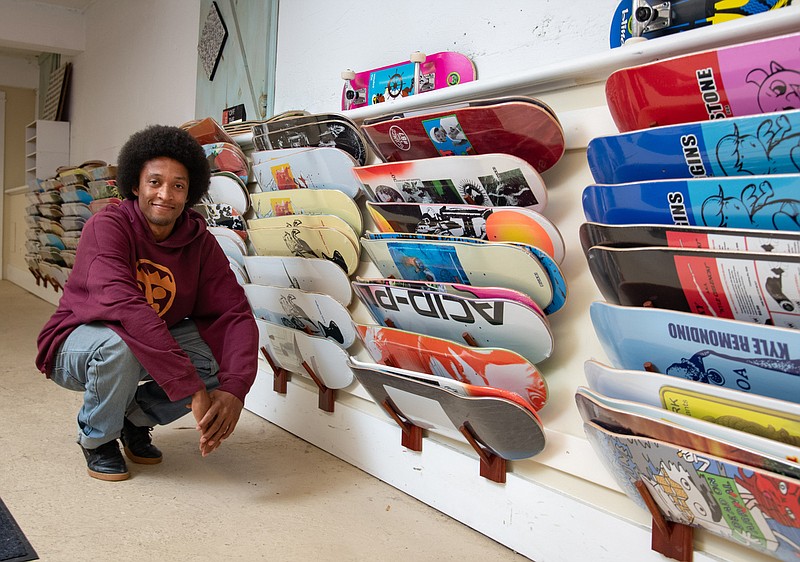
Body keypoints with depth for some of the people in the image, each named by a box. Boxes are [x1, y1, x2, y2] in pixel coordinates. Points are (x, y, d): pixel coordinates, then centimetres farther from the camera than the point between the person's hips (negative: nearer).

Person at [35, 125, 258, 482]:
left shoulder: (200, 242, -11)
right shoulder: (107, 227, -25)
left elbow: (235, 315, -19)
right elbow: (125, 308, -39)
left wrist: (234, 389, -37)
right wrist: (193, 390, -45)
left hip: (155, 342, 4)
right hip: (78, 343, -4)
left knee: (220, 355, -19)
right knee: (119, 345, -37)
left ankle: (137, 418, 6)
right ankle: (97, 438, -4)